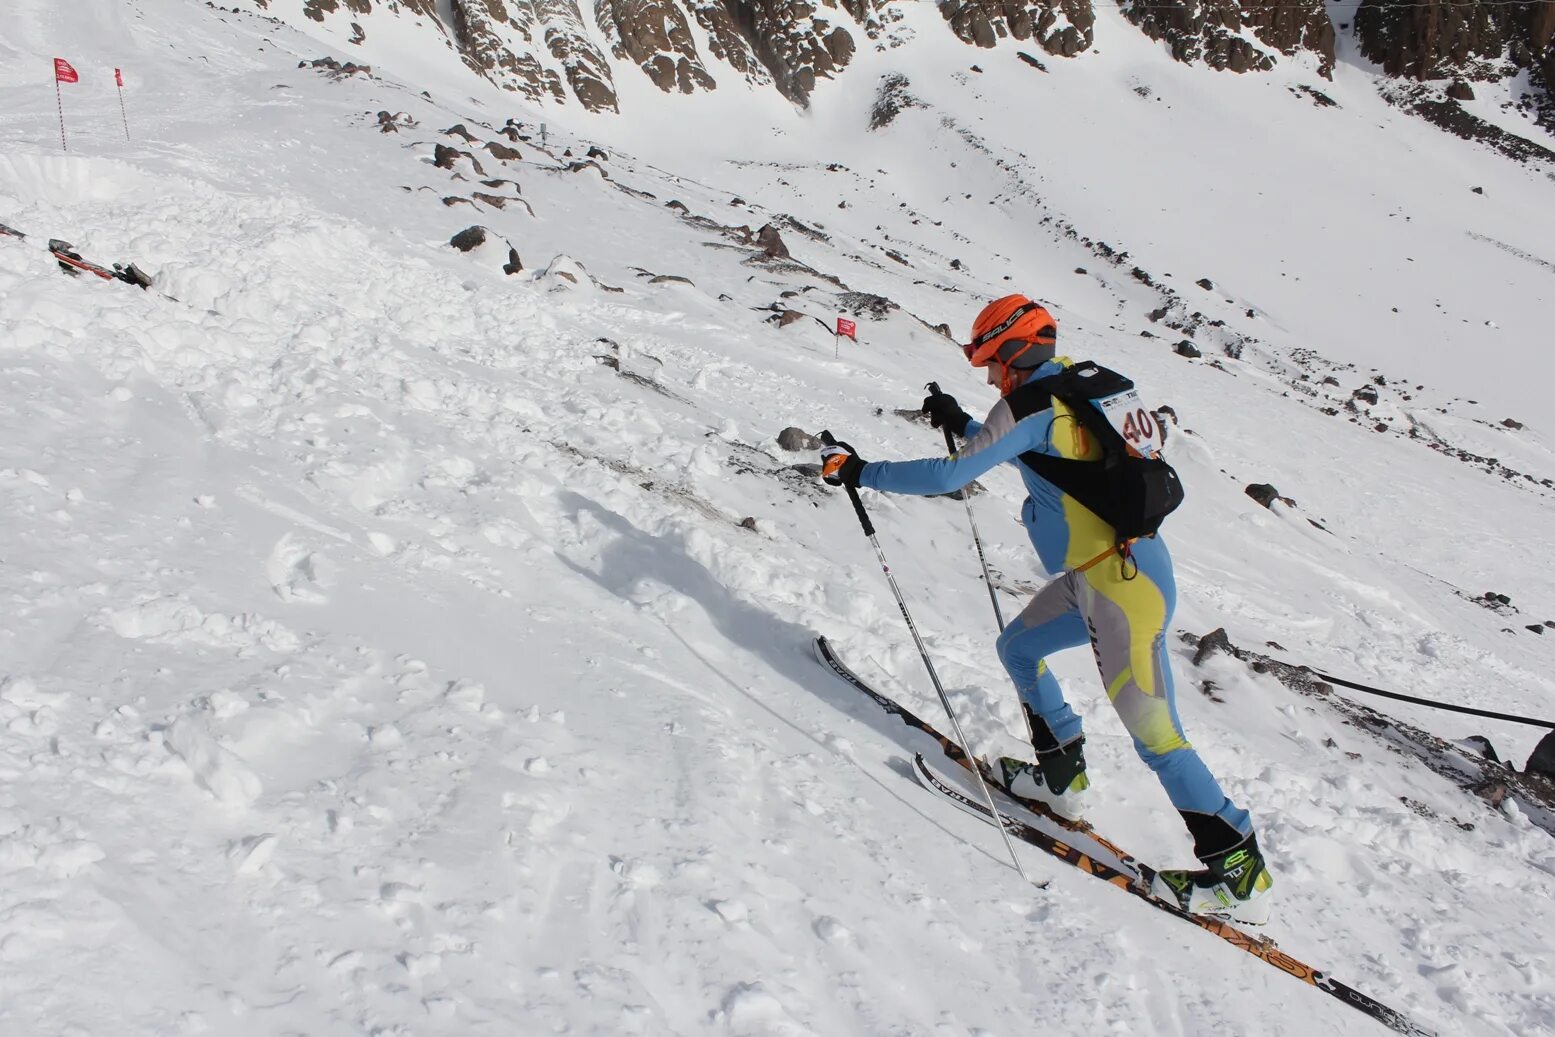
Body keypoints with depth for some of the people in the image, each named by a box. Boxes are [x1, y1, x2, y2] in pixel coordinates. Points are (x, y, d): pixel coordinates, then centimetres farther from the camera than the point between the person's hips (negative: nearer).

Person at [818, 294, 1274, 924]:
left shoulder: (1027, 403, -15)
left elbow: (950, 476, -19)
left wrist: (862, 472, -8)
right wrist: (962, 424, 32)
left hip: (1122, 584, -10)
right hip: (1101, 570, 10)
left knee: (1153, 734, -6)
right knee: (1017, 648, 22)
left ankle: (1238, 871, 2)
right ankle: (1062, 776, 33)